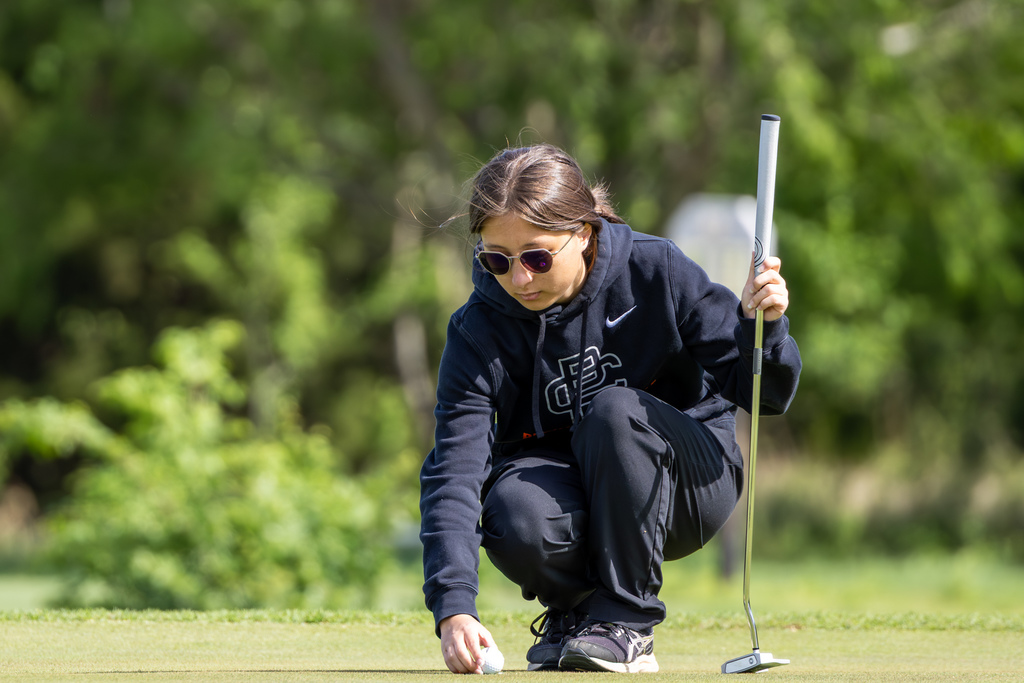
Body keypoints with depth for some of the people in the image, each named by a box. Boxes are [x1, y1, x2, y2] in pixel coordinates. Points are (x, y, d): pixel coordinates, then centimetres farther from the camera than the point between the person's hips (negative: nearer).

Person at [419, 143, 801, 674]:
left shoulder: (654, 272, -17)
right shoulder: (480, 330, -15)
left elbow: (762, 392, -14)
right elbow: (455, 470, -24)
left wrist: (761, 326, -38)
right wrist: (453, 607, -38)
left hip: (686, 483, -1)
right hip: (565, 481, 1)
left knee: (615, 408, -33)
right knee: (516, 519, -34)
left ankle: (627, 620, -18)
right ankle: (574, 605, 3)